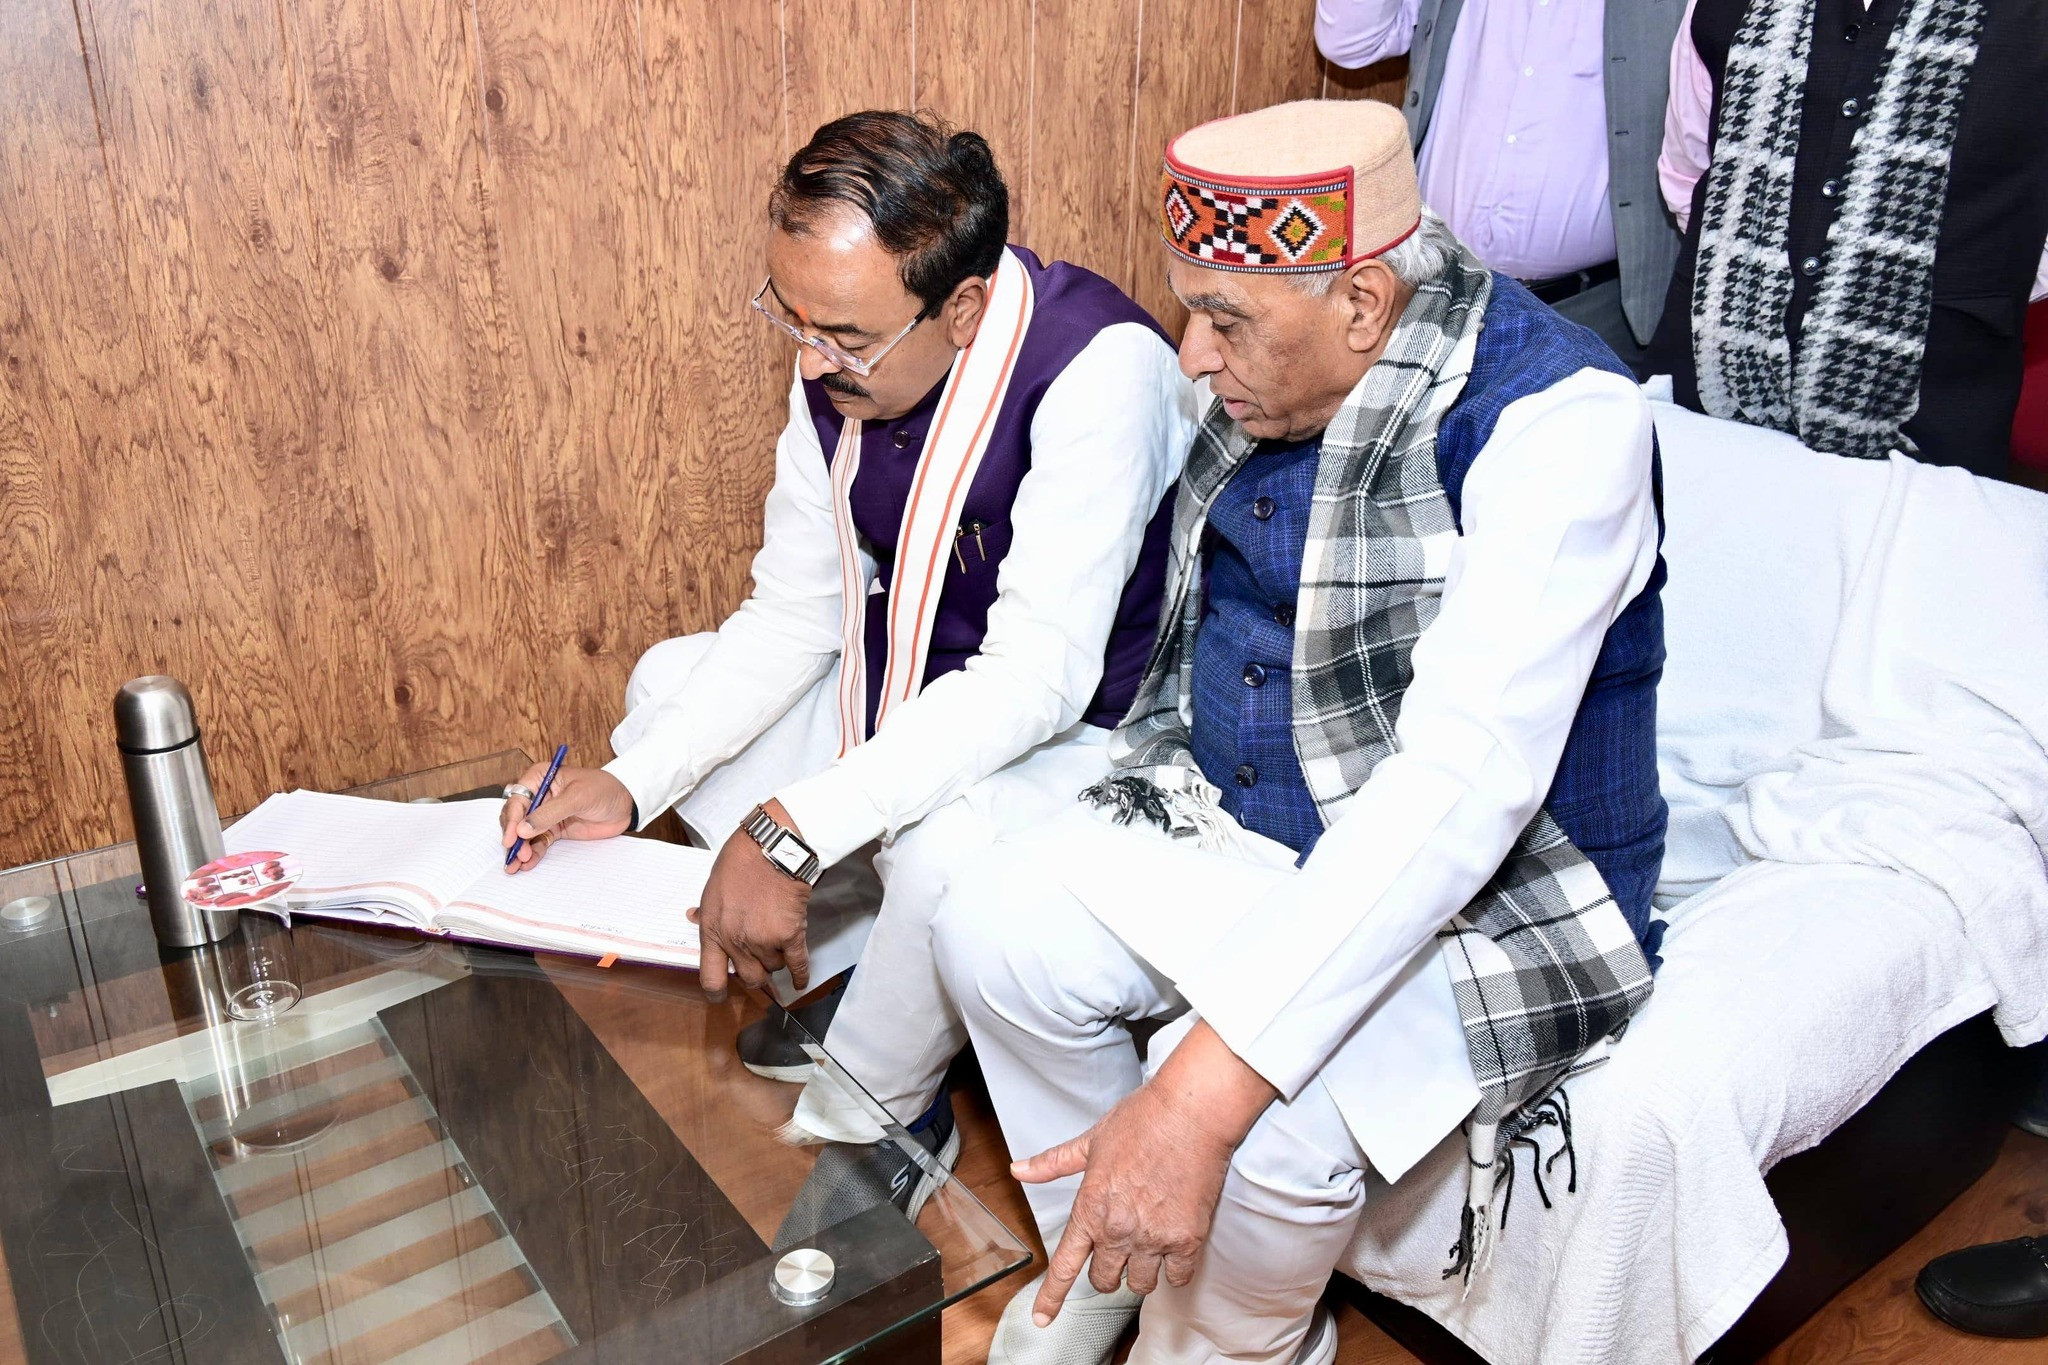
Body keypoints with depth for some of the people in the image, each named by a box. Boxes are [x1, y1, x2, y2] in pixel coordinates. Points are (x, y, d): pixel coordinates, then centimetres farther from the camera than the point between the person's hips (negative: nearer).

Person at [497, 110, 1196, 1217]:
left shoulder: (1100, 370, -31)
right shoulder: (839, 371, -8)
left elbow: (1038, 675, -35)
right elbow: (792, 617, -2)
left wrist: (790, 828, -39)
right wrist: (629, 784, -14)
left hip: (1096, 725, -7)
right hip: (921, 685, 8)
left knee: (950, 841, -37)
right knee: (667, 681, 6)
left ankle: (876, 1115, -5)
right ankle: (862, 975, 9)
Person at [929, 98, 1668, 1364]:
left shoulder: (1559, 416, -26)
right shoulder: (1272, 380, -1)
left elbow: (1465, 782, -37)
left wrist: (1205, 1088, -42)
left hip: (1494, 893, -7)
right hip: (1250, 825, 7)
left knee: (1260, 1118, -31)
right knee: (995, 926, -9)